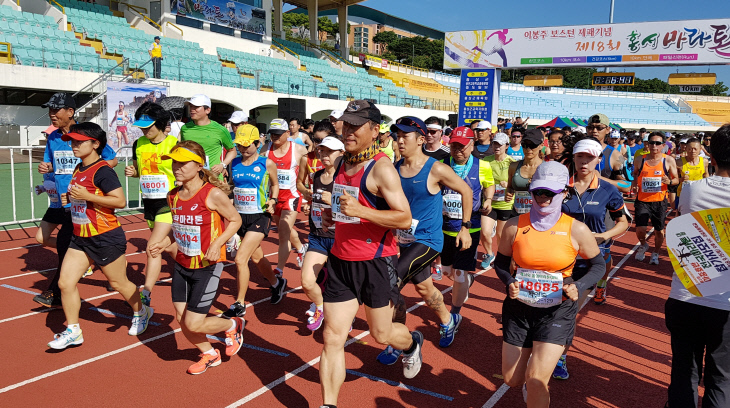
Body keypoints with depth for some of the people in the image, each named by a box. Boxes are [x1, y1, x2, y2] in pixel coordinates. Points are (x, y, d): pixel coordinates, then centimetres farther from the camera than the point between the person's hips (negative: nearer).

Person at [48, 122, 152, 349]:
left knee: (119, 283, 8)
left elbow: (120, 201, -24)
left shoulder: (103, 171, -17)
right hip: (80, 237, 8)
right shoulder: (79, 169, 10)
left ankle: (142, 313, 33)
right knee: (65, 282, 3)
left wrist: (86, 196, -26)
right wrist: (69, 198, 8)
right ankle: (72, 331, 15)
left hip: (106, 237, -8)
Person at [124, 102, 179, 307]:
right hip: (149, 203, 6)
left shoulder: (174, 144, -11)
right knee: (168, 246, 19)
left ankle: (146, 294, -10)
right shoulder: (138, 144, 5)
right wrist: (131, 172, -3)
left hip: (169, 202, -6)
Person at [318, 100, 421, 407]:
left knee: (381, 334, 13)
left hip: (376, 263, -6)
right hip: (340, 260, 6)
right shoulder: (342, 163, 9)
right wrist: (333, 215, 8)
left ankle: (412, 344, 48)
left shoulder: (382, 168, -16)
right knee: (332, 338, 4)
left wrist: (360, 211, -30)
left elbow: (405, 219, -21)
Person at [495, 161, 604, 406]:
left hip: (557, 310, -2)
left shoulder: (576, 230, -10)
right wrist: (509, 283, -14)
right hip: (519, 307, 2)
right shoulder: (515, 226, -7)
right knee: (512, 380, 12)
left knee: (536, 380, -12)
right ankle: (534, 364, 48)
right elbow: (501, 262, 6)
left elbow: (598, 265, 3)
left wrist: (578, 287, -15)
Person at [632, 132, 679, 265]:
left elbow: (676, 180, 3)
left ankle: (656, 253, 33)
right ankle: (643, 245, 25)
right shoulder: (640, 160, 1)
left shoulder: (669, 160, -2)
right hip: (642, 200, 0)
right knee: (640, 230, -10)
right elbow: (635, 173, 20)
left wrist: (669, 181, -19)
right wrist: (634, 184, 0)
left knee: (659, 231, 8)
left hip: (659, 201, 0)